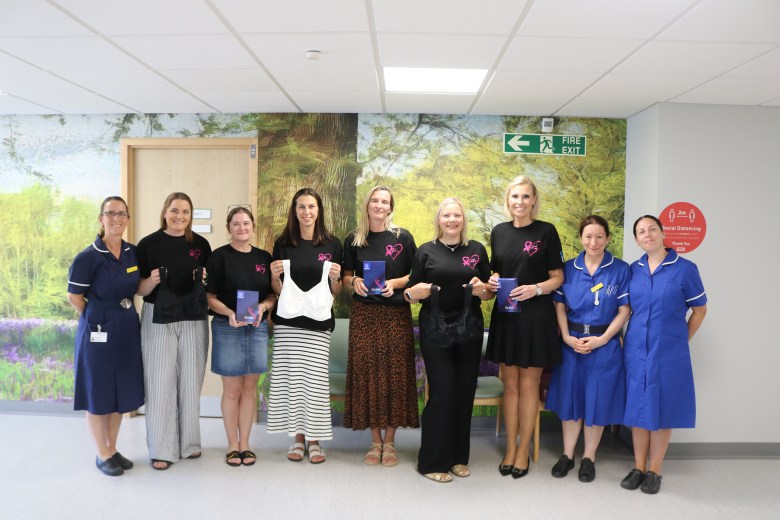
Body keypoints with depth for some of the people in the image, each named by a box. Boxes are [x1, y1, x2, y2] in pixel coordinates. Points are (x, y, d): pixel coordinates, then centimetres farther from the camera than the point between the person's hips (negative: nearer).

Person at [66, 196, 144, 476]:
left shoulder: (133, 253, 4)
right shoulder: (88, 257, -14)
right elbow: (74, 296, -6)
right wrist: (97, 320, 0)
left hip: (127, 330, 6)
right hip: (98, 332, -6)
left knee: (122, 390, 14)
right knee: (98, 392, 6)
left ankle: (113, 449, 30)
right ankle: (103, 455, 20)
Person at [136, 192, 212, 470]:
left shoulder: (200, 244, 5)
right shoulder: (148, 244, -2)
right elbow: (139, 290, 0)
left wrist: (204, 280, -9)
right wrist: (152, 281, -21)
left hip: (193, 321, 2)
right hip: (158, 320, -2)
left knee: (191, 382, 9)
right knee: (160, 383, 0)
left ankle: (189, 442, 24)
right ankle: (162, 449, 11)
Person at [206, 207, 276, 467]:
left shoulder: (264, 257, 8)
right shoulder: (219, 256, -3)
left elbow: (273, 294, 11)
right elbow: (210, 297, -5)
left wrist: (263, 306, -10)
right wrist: (229, 313, -21)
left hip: (257, 328, 3)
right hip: (227, 328, -3)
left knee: (250, 387, 9)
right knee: (232, 389, 3)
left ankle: (245, 444, 20)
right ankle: (233, 446, 17)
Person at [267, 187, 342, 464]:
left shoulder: (332, 244, 5)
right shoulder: (283, 243, 5)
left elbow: (335, 291, 9)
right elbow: (277, 290, 9)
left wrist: (335, 278, -11)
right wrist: (275, 275, -10)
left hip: (318, 321, -1)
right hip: (287, 321, 1)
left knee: (316, 378, -1)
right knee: (290, 376, 2)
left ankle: (314, 439, 14)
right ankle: (298, 437, 17)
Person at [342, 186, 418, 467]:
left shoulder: (403, 238, 2)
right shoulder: (353, 239, 7)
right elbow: (346, 276, 13)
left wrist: (395, 283, -13)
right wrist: (354, 281, -9)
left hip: (396, 313, -1)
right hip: (364, 314, 2)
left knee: (394, 374, 0)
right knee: (367, 373, 2)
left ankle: (390, 442, 14)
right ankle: (375, 441, 16)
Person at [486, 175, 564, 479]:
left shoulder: (546, 231, -4)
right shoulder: (499, 232, 7)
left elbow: (558, 277, -2)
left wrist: (537, 288, -20)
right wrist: (492, 281, -5)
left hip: (536, 316, -3)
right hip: (505, 316, 4)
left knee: (529, 386, 5)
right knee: (510, 385, 10)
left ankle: (523, 451, 18)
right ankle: (510, 448, 22)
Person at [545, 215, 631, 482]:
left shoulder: (620, 269, -3)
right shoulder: (569, 268, 3)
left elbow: (624, 310, -5)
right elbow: (560, 306, 3)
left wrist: (601, 339, -14)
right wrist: (567, 337, -10)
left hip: (604, 345, -2)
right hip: (571, 344, 2)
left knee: (597, 400, 6)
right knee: (569, 398, 9)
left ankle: (589, 458, 23)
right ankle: (567, 455, 24)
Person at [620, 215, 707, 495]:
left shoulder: (685, 268, -7)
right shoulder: (633, 269, 3)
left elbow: (700, 309, 3)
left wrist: (681, 340, 4)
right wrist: (630, 337, 6)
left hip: (669, 351, -3)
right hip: (636, 349, 3)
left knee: (663, 409, 6)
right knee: (638, 408, 9)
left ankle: (654, 471, 19)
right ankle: (638, 467, 21)